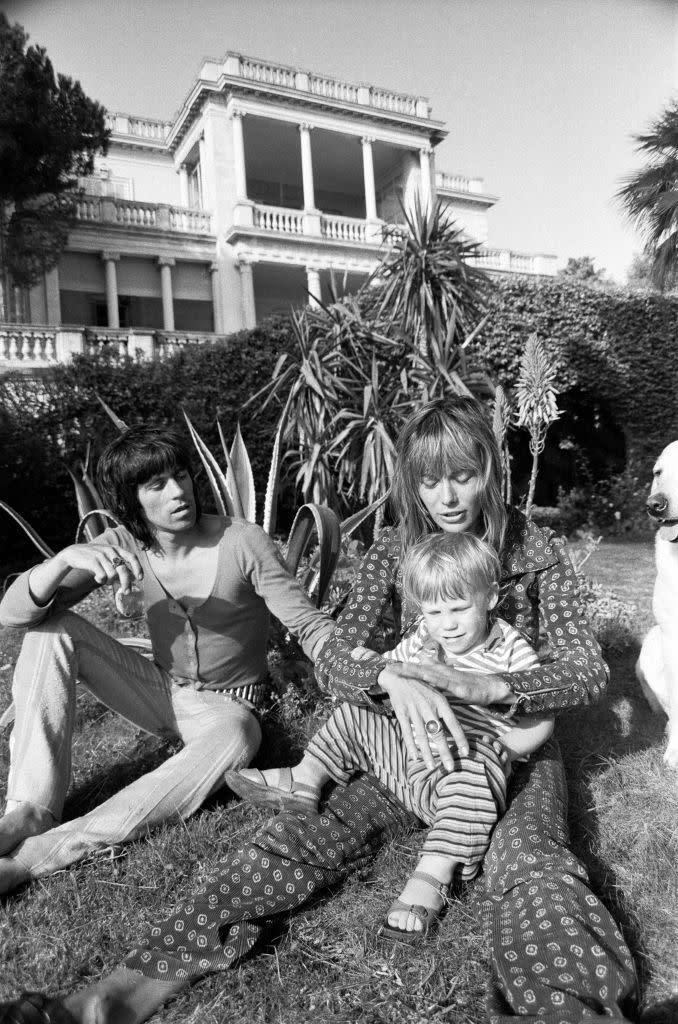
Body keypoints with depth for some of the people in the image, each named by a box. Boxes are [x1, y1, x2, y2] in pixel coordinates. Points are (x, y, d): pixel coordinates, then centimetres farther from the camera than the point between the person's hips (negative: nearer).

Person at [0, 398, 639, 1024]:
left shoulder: (534, 549, -7)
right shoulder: (392, 553, -4)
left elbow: (587, 669, -12)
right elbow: (333, 660, -13)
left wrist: (487, 686, -32)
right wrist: (391, 677, -38)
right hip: (417, 738, 1)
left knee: (527, 857, -35)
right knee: (307, 830, -22)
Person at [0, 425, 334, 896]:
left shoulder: (243, 543, -20)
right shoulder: (125, 544, -10)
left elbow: (311, 625, -17)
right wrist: (68, 557, -36)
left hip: (226, 707, -3)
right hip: (159, 691, 3)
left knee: (235, 739, -39)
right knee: (53, 628, -14)